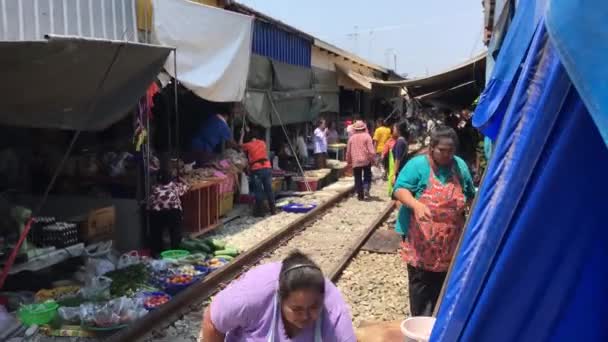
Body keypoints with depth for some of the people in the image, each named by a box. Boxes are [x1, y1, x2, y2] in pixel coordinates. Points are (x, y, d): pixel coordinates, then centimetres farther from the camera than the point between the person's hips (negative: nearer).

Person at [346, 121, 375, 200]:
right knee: (367, 177, 12)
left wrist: (349, 161, 19)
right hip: (366, 160, -2)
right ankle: (366, 189, -9)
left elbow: (348, 151, 10)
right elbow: (371, 150, -10)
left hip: (355, 162, 2)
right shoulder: (366, 136, -4)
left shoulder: (352, 138, 5)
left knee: (358, 179, 8)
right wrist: (372, 158, -2)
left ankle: (360, 194, 6)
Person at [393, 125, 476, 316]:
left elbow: (470, 195, 18)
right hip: (421, 239, -4)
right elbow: (400, 189, -19)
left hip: (449, 241, 4)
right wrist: (416, 204, -36)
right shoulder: (417, 164, -10)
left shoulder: (460, 166, 5)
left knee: (442, 283, 14)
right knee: (421, 283, 4)